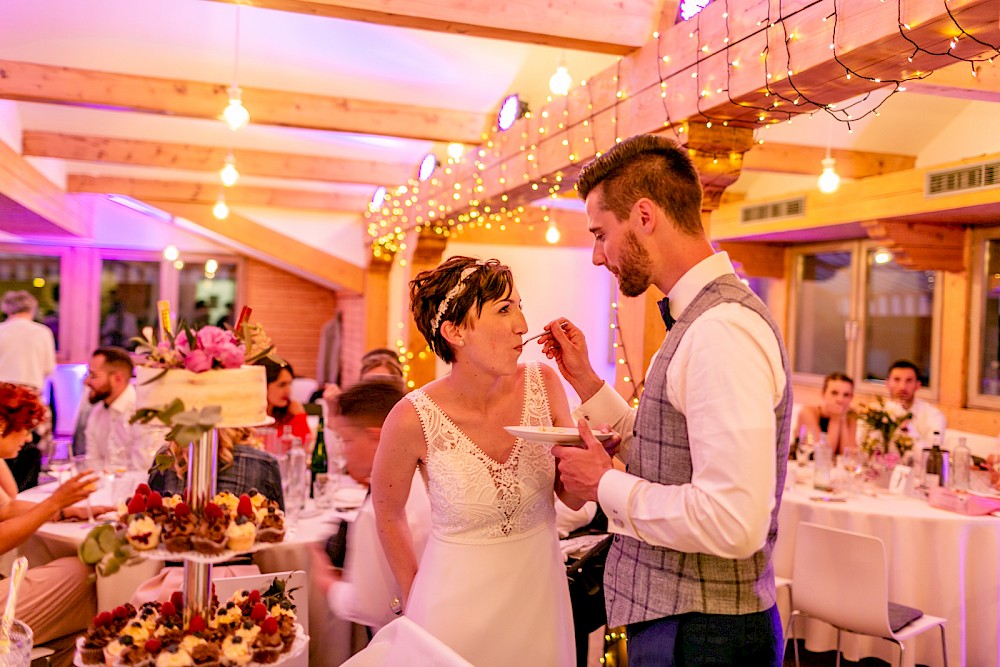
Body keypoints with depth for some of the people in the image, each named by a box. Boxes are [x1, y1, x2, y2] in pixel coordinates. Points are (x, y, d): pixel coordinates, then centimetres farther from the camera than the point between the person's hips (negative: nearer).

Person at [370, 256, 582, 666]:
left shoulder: (543, 384, -12)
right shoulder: (414, 419, -20)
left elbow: (573, 498, -3)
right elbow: (389, 515, -1)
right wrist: (414, 601, 5)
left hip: (540, 593, 3)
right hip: (458, 602, -3)